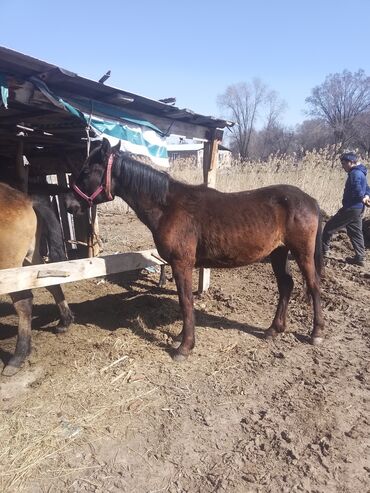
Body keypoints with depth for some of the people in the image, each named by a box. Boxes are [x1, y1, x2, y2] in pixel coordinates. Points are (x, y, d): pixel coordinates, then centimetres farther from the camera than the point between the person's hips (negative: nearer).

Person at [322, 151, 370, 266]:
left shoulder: (355, 174, -16)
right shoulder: (360, 173, 17)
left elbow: (357, 191, -26)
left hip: (351, 208, -10)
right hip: (358, 209, 10)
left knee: (329, 227, 0)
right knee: (355, 233, 13)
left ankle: (323, 250, 8)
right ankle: (360, 258, 16)